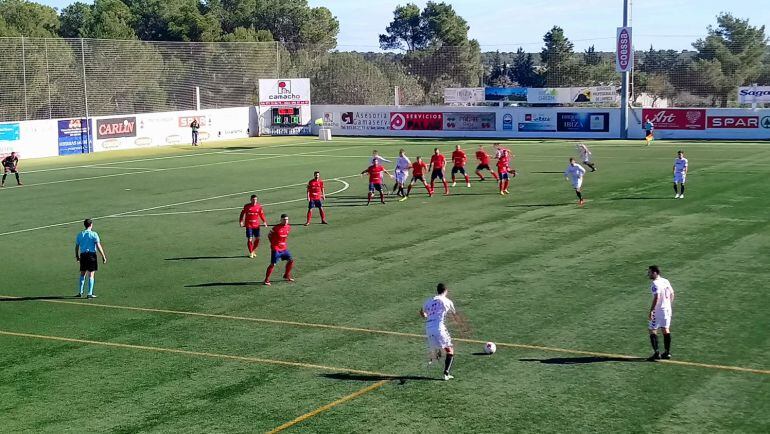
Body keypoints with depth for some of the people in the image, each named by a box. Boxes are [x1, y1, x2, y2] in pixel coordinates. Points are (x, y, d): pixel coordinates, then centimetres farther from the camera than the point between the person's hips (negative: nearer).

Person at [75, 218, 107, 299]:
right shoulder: (94, 234, -6)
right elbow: (98, 246, -11)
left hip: (83, 255, 4)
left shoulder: (80, 234, 6)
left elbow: (76, 246, 11)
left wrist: (77, 256, 25)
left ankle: (80, 292, 17)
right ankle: (90, 293, -1)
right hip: (92, 255, -4)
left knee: (82, 274, 15)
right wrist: (103, 256, -6)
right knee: (91, 275, 0)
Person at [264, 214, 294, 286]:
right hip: (276, 249, -7)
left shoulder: (288, 227, 3)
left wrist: (285, 243, 13)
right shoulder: (276, 228, -16)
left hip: (284, 248, 7)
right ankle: (267, 280, -2)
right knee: (273, 264, -10)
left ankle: (287, 275, 26)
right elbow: (269, 235, -4)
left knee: (291, 260, 7)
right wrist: (273, 243, -6)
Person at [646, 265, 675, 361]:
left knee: (652, 330, 0)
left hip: (658, 310, -8)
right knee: (666, 330, 14)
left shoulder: (655, 284, -16)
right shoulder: (666, 281, 9)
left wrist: (651, 311, -24)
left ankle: (656, 353, -5)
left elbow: (656, 298, -25)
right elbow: (672, 294, 16)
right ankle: (667, 352, 17)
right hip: (667, 309, 8)